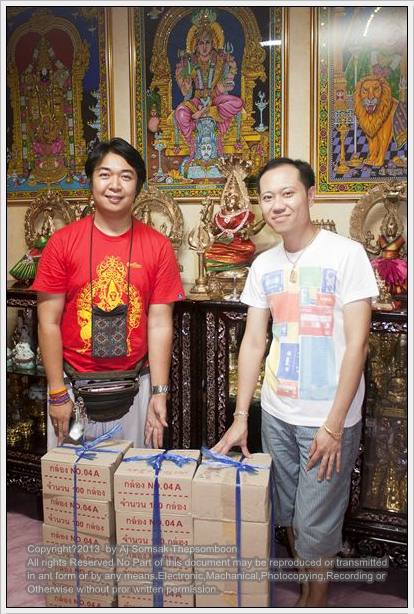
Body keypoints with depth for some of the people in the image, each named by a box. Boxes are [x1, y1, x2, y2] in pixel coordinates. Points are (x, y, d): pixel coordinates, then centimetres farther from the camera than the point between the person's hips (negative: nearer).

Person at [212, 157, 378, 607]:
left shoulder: (346, 254, -12)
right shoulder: (263, 265, 4)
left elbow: (357, 343, -13)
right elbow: (252, 342, 6)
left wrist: (334, 424, -15)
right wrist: (240, 416, 3)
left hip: (328, 418, -5)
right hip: (275, 414, 5)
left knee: (316, 524, 7)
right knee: (288, 515, 18)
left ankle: (315, 603, 33)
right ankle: (304, 593, 42)